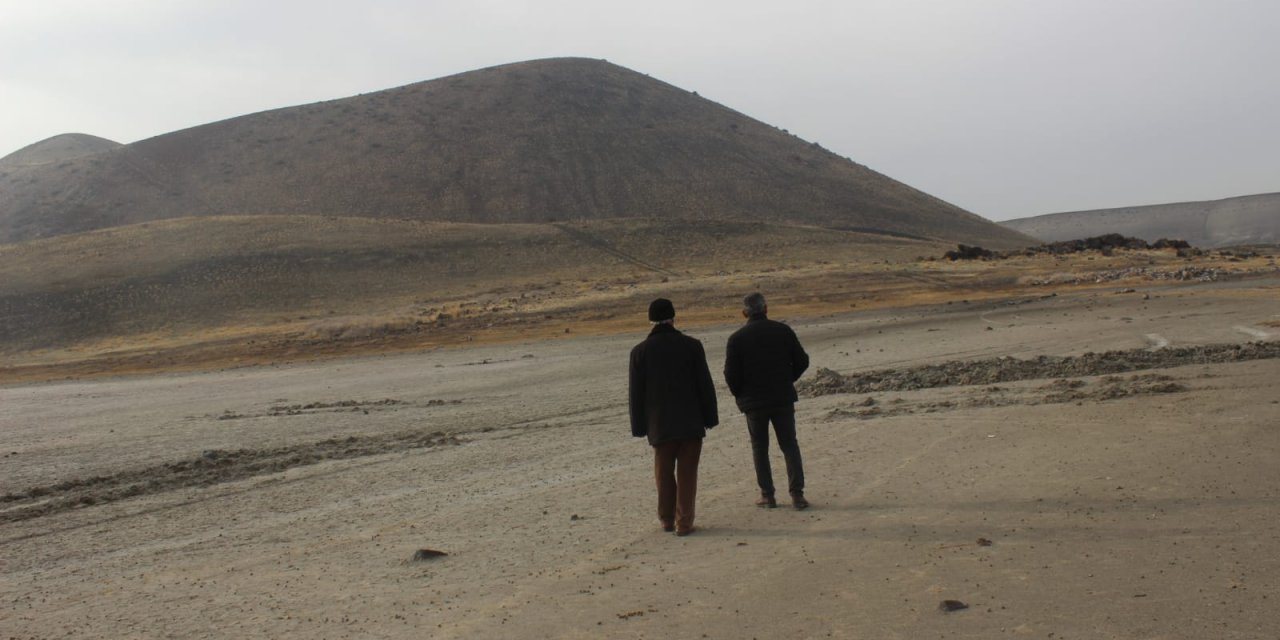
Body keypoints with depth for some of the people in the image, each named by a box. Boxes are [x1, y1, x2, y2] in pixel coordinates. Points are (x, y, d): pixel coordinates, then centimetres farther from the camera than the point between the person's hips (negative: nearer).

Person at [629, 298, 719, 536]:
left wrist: (639, 427, 7)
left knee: (664, 473, 16)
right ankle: (684, 522, 4)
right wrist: (709, 417, 6)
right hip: (691, 422, -1)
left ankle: (667, 519, 25)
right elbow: (705, 385, -3)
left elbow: (636, 393, 0)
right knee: (687, 473, 4)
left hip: (659, 425, 1)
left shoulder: (640, 351, -3)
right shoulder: (691, 346, -5)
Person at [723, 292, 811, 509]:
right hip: (783, 398, 2)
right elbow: (802, 361, 2)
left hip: (754, 402, -1)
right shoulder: (783, 331, -2)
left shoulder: (736, 339, -9)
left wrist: (739, 394, 9)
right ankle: (797, 493, 3)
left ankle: (767, 495, 11)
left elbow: (731, 374, -10)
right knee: (789, 445, 9)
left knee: (760, 448, 11)